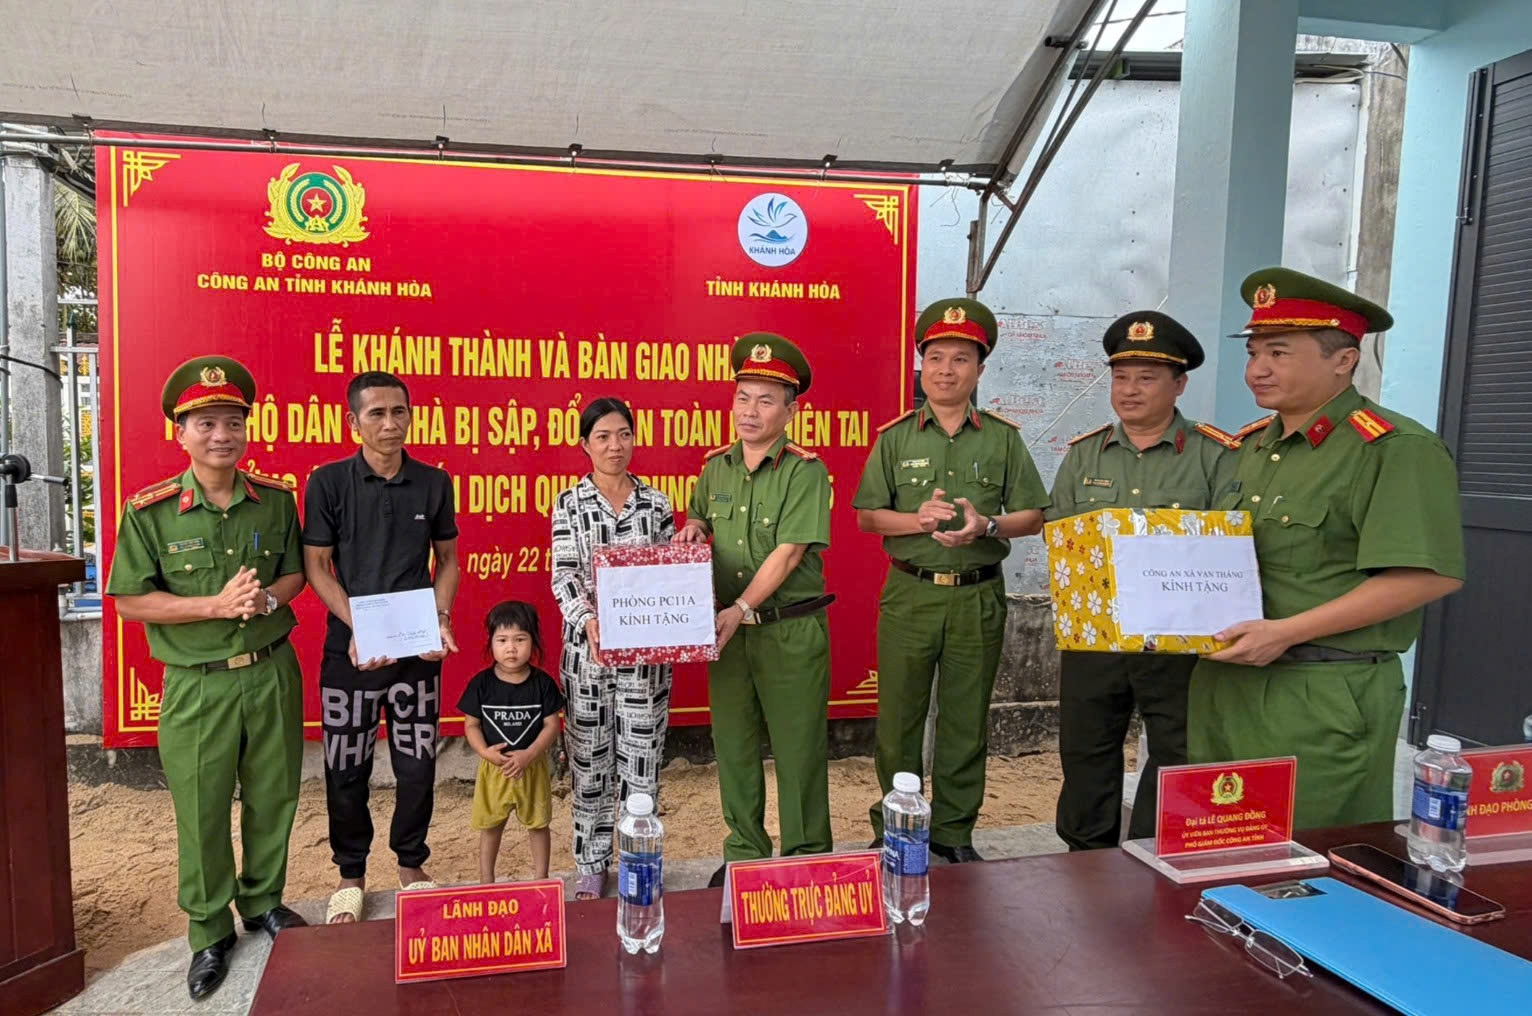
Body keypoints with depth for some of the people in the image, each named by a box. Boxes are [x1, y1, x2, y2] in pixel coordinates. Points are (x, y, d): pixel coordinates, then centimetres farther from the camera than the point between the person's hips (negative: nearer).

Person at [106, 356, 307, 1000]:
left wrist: (268, 597, -12)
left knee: (273, 797, 15)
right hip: (197, 686, -2)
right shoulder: (149, 512, -9)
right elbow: (130, 601, -8)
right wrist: (216, 605, -19)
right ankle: (209, 932, 27)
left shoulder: (276, 499, 0)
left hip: (272, 674, 3)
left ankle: (262, 902, 37)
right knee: (202, 811, 8)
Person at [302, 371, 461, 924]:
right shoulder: (328, 482, -5)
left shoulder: (434, 483, 1)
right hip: (349, 648, -1)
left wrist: (441, 621, -5)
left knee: (417, 763, 9)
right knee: (347, 769, 9)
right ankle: (350, 874, 29)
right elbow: (315, 566, -4)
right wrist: (359, 627, -16)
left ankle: (411, 864, 30)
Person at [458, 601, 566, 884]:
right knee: (490, 826, 16)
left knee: (537, 824, 14)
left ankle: (541, 879, 31)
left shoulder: (542, 683, -10)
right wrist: (485, 752, -21)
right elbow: (471, 725, -4)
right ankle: (486, 881, 33)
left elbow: (552, 725, -8)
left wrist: (528, 755, -20)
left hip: (533, 767, 0)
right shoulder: (481, 683, -10)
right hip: (493, 768, 0)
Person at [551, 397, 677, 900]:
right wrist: (588, 622, -24)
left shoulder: (656, 504, 4)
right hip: (588, 647, 0)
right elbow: (563, 577, -6)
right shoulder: (570, 504, 2)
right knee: (590, 760, 9)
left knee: (641, 758, 6)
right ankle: (592, 863, 24)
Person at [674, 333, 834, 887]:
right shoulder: (715, 466, 7)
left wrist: (741, 609, -24)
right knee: (733, 744, 14)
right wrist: (692, 528, 0)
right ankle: (744, 851, 30)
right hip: (727, 627, 6)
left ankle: (806, 858, 21)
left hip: (791, 629, -5)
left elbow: (789, 553, -18)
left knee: (798, 748, 4)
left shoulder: (805, 470, -11)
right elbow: (698, 517, 24)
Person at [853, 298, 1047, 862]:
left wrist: (986, 526, -16)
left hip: (978, 598, 1)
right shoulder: (895, 437, 3)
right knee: (898, 716, 7)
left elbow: (1033, 516, 3)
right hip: (909, 595, 0)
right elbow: (866, 516, 1)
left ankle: (953, 831, 26)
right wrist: (918, 520, -16)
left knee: (965, 720, 10)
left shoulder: (1003, 438, 4)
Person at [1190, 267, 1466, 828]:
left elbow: (1431, 575, -19)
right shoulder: (1252, 445, 14)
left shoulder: (1396, 449, -11)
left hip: (1324, 705, -7)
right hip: (1223, 687, 8)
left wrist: (1285, 632, -21)